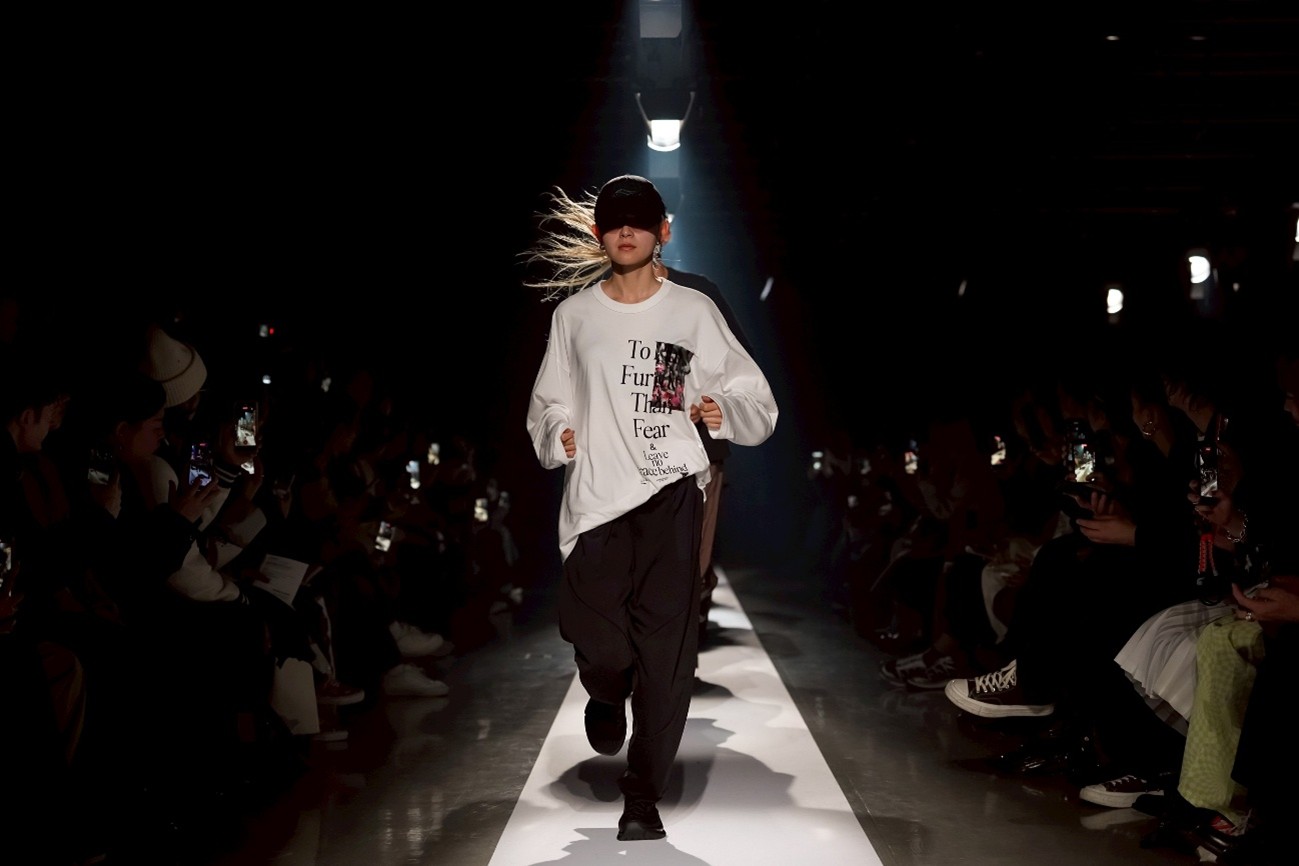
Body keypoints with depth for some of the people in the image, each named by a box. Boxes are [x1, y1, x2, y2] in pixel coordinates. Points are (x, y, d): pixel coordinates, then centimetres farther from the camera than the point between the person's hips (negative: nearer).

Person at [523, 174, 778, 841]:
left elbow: (758, 404, 9)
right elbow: (547, 404, 20)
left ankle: (643, 796, 5)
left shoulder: (693, 311, 8)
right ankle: (606, 698, 29)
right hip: (596, 499, 1)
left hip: (672, 493, -1)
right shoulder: (574, 314, 12)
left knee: (665, 653, -7)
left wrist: (723, 412, -12)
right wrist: (555, 435, -1)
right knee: (601, 648, -10)